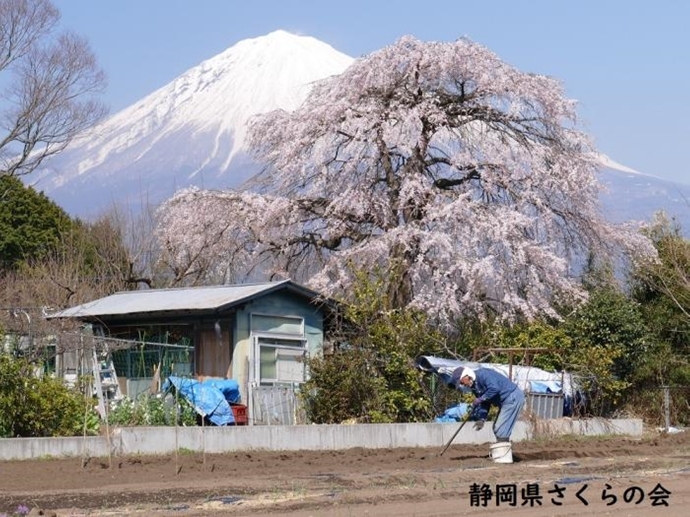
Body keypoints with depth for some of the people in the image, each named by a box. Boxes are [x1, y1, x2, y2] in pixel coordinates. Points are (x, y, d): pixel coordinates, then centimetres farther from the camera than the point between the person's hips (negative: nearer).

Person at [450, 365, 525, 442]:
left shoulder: (482, 374, -18)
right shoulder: (474, 386, 11)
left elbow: (494, 388, -31)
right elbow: (484, 404, 12)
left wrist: (480, 399, -23)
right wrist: (482, 418, -3)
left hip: (513, 397, -10)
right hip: (506, 401, 10)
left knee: (501, 430, -12)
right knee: (497, 428, 14)